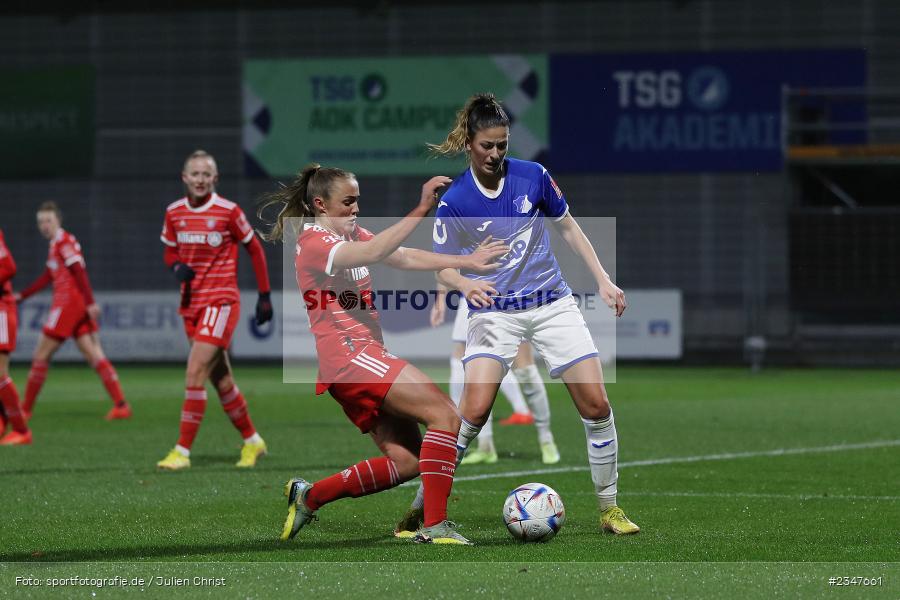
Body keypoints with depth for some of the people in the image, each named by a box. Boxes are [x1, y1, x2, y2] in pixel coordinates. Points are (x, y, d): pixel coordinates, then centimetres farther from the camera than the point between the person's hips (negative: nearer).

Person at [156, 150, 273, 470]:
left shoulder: (228, 212, -9)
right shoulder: (174, 213, 4)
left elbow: (254, 249, 1)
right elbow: (169, 251, 17)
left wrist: (265, 296, 0)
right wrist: (177, 267, -7)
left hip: (221, 302, -6)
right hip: (191, 304, 6)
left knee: (194, 374, -16)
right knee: (221, 381, 12)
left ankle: (182, 451, -15)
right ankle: (252, 441, 29)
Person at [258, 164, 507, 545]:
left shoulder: (351, 234, 19)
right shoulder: (314, 242, -10)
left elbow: (405, 257, 9)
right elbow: (373, 253, -28)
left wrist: (463, 262, -3)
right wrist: (422, 209, -34)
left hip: (366, 355, 10)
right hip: (349, 356, -10)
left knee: (406, 461, 2)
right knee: (444, 415, -18)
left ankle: (308, 497, 10)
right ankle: (434, 526, -22)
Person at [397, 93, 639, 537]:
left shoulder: (532, 177, -4)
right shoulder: (454, 201, -9)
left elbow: (567, 227, 11)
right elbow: (441, 267, -3)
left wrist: (603, 279, 5)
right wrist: (465, 284, -25)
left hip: (552, 304, 3)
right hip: (494, 313, -2)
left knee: (596, 405, -5)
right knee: (474, 411, -20)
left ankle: (609, 508, 11)